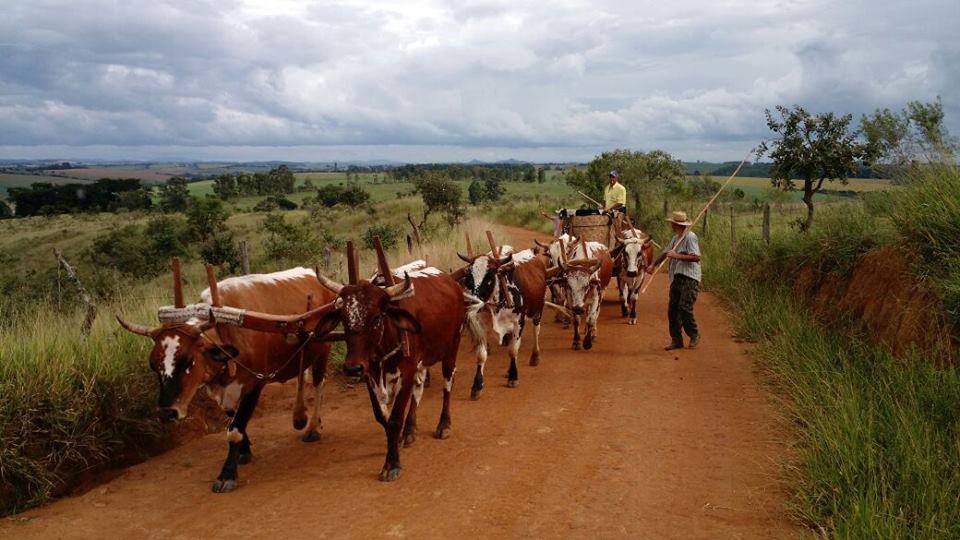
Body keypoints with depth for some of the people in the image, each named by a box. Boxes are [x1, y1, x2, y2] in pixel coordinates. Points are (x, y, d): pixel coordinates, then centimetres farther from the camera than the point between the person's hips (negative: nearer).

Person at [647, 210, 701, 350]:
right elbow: (666, 252, 25)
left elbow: (696, 257, -20)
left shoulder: (690, 237, -11)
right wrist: (653, 264, 15)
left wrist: (677, 256, -21)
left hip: (690, 279, -9)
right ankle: (676, 340, 14)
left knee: (685, 308, -16)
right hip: (676, 278, 9)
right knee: (672, 310, 6)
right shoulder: (676, 238, 16)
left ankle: (694, 336, 6)